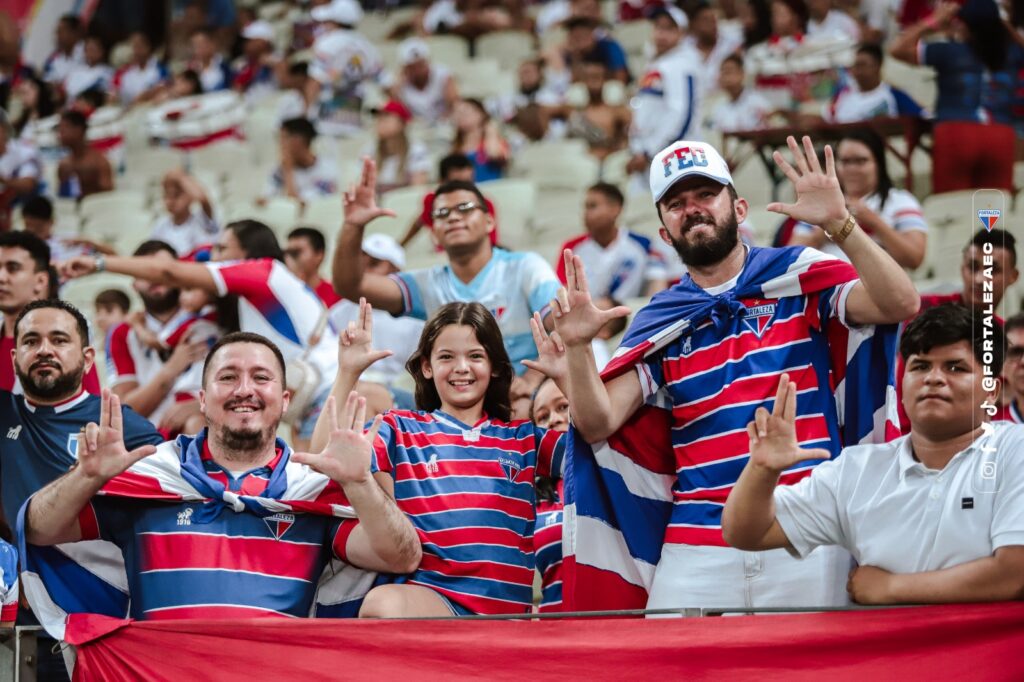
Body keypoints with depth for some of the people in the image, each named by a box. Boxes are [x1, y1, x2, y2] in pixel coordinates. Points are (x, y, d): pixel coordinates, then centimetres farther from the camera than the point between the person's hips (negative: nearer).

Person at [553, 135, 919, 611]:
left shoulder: (800, 278, 5)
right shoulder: (661, 323, 12)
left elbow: (900, 304, -11)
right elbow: (597, 425, 4)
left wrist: (839, 223, -23)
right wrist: (577, 348, -14)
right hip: (696, 549, 2)